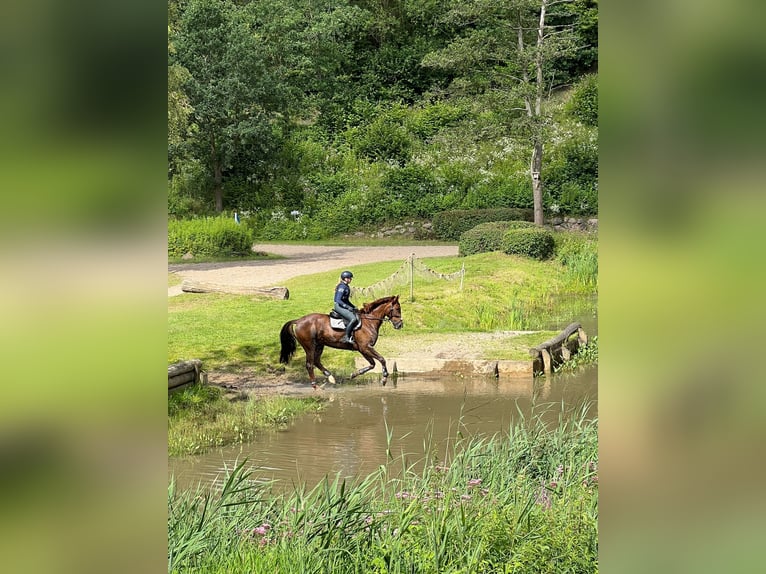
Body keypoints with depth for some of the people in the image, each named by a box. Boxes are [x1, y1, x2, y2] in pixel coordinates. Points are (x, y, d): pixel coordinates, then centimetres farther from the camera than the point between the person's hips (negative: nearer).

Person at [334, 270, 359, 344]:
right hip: (339, 306, -10)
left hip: (344, 306, 10)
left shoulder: (347, 287, 15)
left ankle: (351, 336, -1)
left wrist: (353, 307, 14)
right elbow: (338, 300, -21)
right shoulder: (342, 287, -15)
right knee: (353, 319, -24)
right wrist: (347, 307, -23)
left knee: (358, 317, 2)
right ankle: (346, 337, -21)